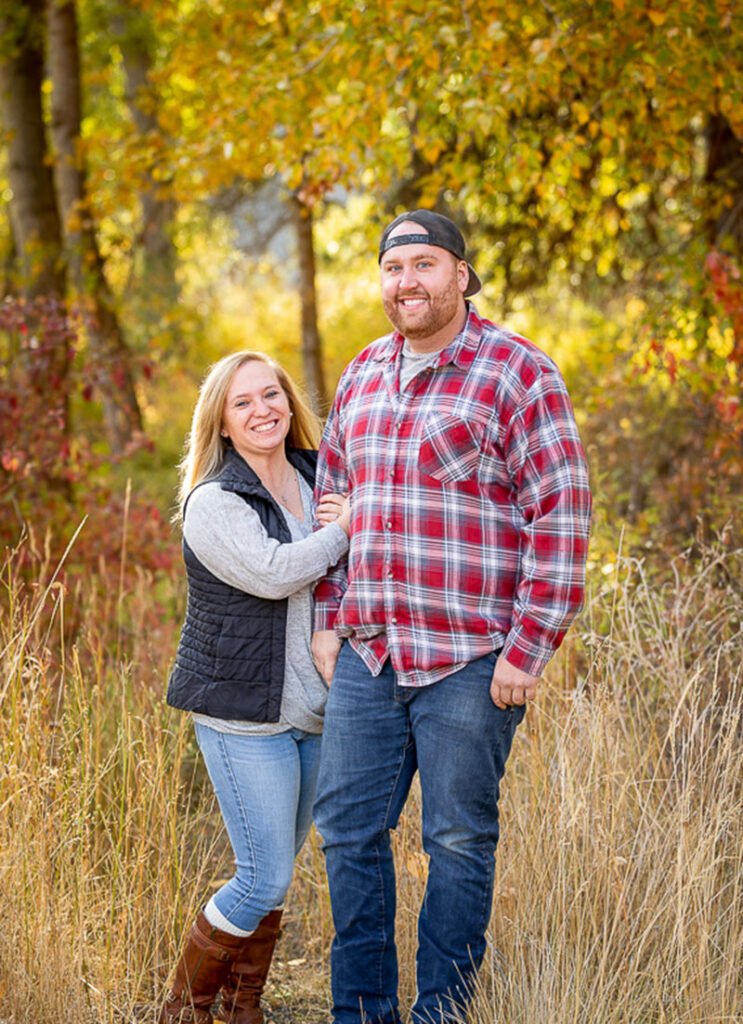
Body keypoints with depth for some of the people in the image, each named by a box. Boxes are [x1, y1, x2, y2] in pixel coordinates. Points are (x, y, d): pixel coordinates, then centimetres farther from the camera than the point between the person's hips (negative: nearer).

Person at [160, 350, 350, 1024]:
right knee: (265, 879, -8)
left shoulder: (318, 478, 10)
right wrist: (347, 527, -13)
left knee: (274, 871, 13)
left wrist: (353, 523, -7)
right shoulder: (213, 503, -9)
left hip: (315, 709, 6)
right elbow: (273, 572, -24)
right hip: (243, 714, -6)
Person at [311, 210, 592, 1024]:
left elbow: (561, 517, -10)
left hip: (471, 661, -6)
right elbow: (332, 497, 21)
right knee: (348, 829, 9)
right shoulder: (362, 376, 13)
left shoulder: (517, 374, -7)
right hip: (369, 653, 6)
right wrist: (327, 619, 13)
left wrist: (528, 650, -14)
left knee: (458, 842, 4)